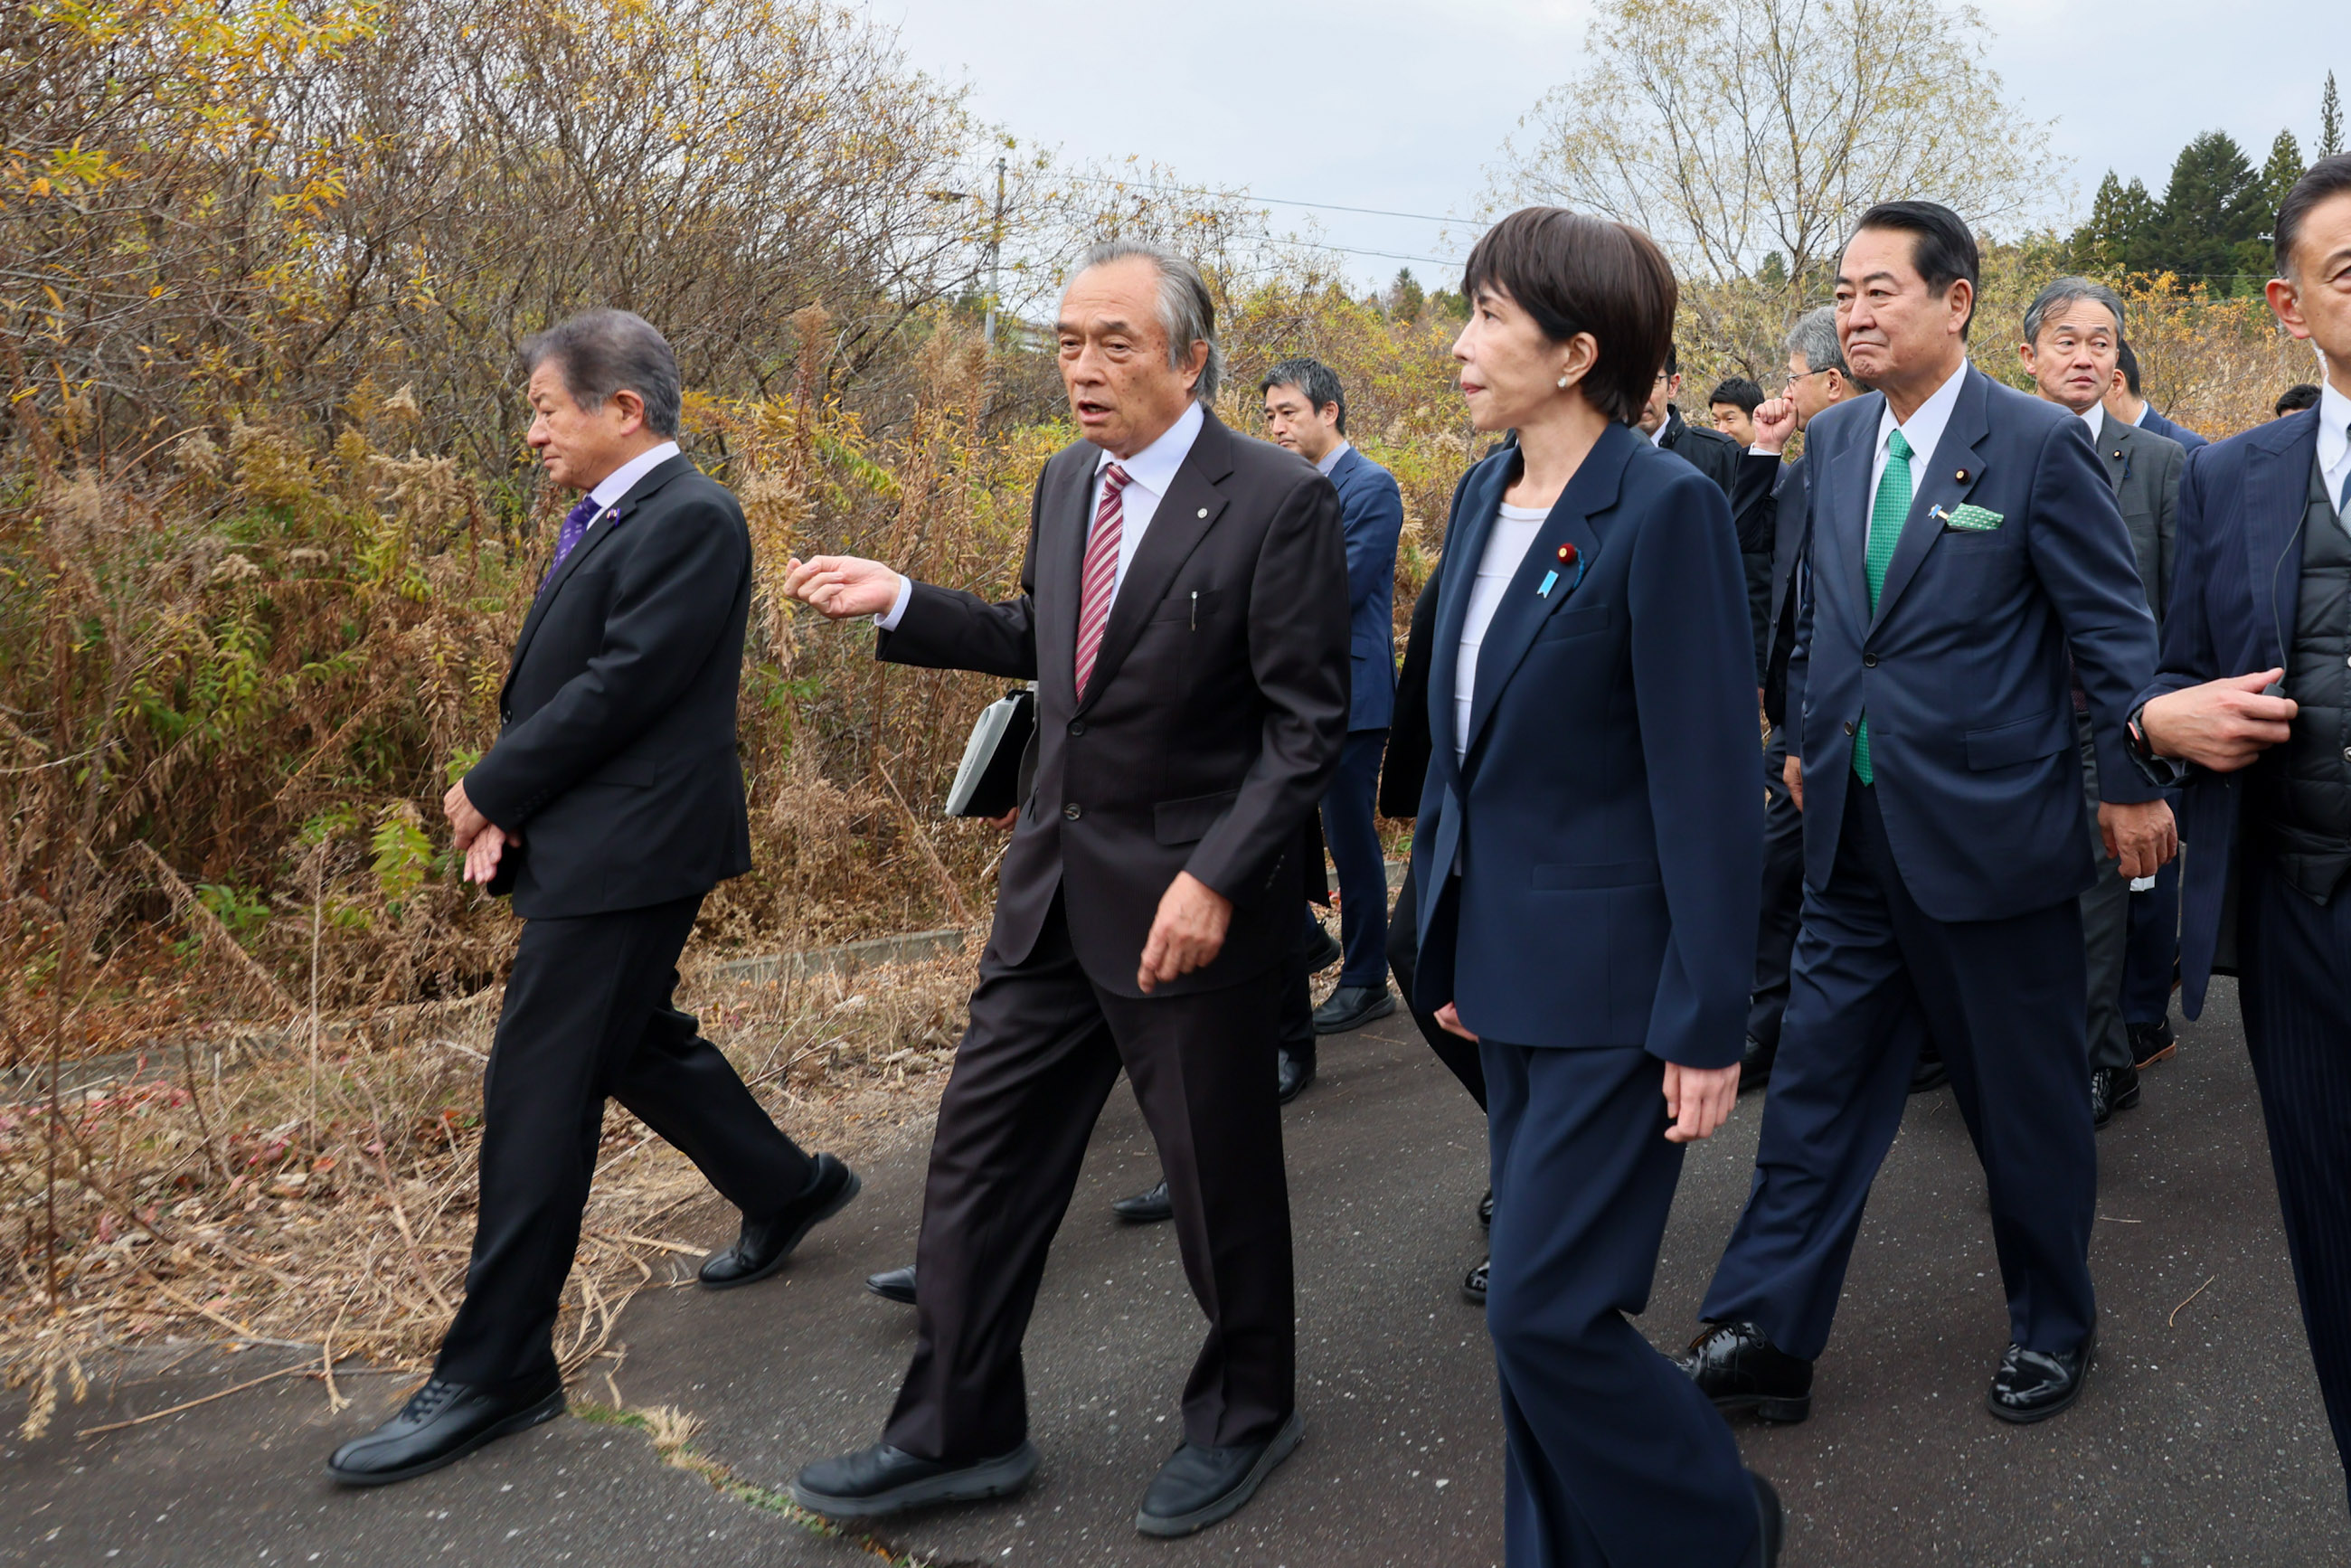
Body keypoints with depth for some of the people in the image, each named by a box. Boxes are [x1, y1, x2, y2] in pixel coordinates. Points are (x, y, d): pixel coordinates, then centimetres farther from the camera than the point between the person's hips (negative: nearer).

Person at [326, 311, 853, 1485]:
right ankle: (786, 1187, 40)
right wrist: (509, 801, -2)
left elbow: (620, 686, -21)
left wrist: (489, 792, -11)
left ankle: (494, 1372, 5)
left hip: (625, 854, -10)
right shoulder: (609, 519, 14)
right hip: (581, 846, 10)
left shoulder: (690, 520, -16)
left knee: (537, 1094, -5)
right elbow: (561, 679, 13)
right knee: (634, 1045, 22)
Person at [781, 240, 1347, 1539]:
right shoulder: (1064, 480, 7)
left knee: (1219, 1174, 10)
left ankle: (1243, 1415, 35)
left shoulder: (1279, 502, -14)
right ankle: (957, 1432, 26)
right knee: (982, 1150, 10)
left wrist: (1215, 880, -22)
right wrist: (901, 602, 8)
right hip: (1055, 880, 7)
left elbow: (1307, 724, -15)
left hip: (1192, 892, -6)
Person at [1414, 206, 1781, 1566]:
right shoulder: (1485, 496, 8)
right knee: (1544, 1292, 17)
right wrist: (1451, 940, 16)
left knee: (1544, 1307, -3)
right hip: (1511, 963, 8)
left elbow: (1710, 782, -17)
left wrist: (1708, 1024, -16)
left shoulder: (1667, 509, -15)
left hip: (1612, 978, -8)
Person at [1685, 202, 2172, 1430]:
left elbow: (2115, 626, -6)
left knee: (2027, 1099, 11)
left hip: (1990, 832, -5)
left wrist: (2131, 784, -5)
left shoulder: (2039, 445, -10)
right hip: (1854, 834, 5)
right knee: (1815, 1082, 7)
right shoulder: (1831, 440, 7)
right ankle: (1763, 1339, 15)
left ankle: (2052, 1327, 33)